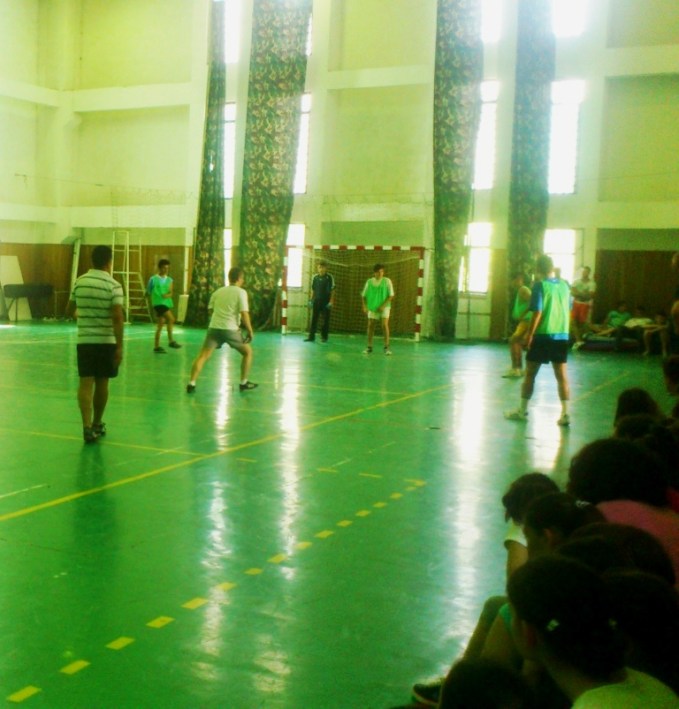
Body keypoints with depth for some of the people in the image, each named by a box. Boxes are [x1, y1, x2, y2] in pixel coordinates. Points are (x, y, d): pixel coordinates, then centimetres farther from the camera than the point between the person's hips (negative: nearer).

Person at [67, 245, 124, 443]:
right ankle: (97, 424, 27)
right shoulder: (113, 285, -10)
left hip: (84, 340, 2)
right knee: (101, 382, 12)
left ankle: (87, 426, -14)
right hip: (106, 341, -2)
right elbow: (117, 317, -17)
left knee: (86, 382, -1)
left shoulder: (79, 282, 4)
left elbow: (70, 310, 16)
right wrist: (119, 346, -14)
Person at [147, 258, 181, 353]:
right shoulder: (153, 279, -2)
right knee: (171, 318, -23)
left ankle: (156, 346, 14)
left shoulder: (169, 280, 11)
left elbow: (171, 293, 1)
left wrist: (167, 295, -19)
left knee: (160, 325, 8)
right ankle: (171, 341, -19)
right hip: (158, 303, -6)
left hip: (167, 304, 6)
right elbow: (148, 292, 5)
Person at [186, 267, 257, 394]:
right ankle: (244, 383, 19)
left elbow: (210, 309, 20)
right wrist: (250, 331, -1)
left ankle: (191, 384, -10)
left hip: (214, 328, 4)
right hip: (231, 330, -4)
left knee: (203, 356, 2)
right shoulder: (241, 292, -2)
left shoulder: (218, 291, 14)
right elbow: (244, 314, -9)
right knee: (247, 352, 17)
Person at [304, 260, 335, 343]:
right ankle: (311, 336, 4)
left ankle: (324, 337, 12)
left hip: (326, 301, -3)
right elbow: (313, 290, 12)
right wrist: (311, 300, 7)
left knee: (326, 320, 3)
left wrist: (331, 301, -10)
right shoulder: (315, 277, 4)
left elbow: (332, 290, -4)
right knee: (313, 319, 1)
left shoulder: (329, 277, -6)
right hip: (316, 301, 3)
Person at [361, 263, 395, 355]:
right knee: (370, 326, -1)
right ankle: (369, 347, 8)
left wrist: (383, 306, -17)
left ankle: (386, 347, -6)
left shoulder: (387, 281, -6)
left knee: (385, 325, -13)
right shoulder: (369, 282, 0)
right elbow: (363, 295, 6)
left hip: (384, 307, -2)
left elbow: (391, 295, -7)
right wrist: (365, 306, -7)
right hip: (372, 307, 2)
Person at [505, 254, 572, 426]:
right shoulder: (564, 285, 5)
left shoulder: (540, 286, -9)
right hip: (562, 336, 4)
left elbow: (538, 312, -14)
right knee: (562, 375, 4)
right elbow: (568, 310, 11)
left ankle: (522, 410, 16)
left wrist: (529, 334, -8)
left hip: (542, 335, -4)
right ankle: (565, 413, 0)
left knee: (530, 374, 8)